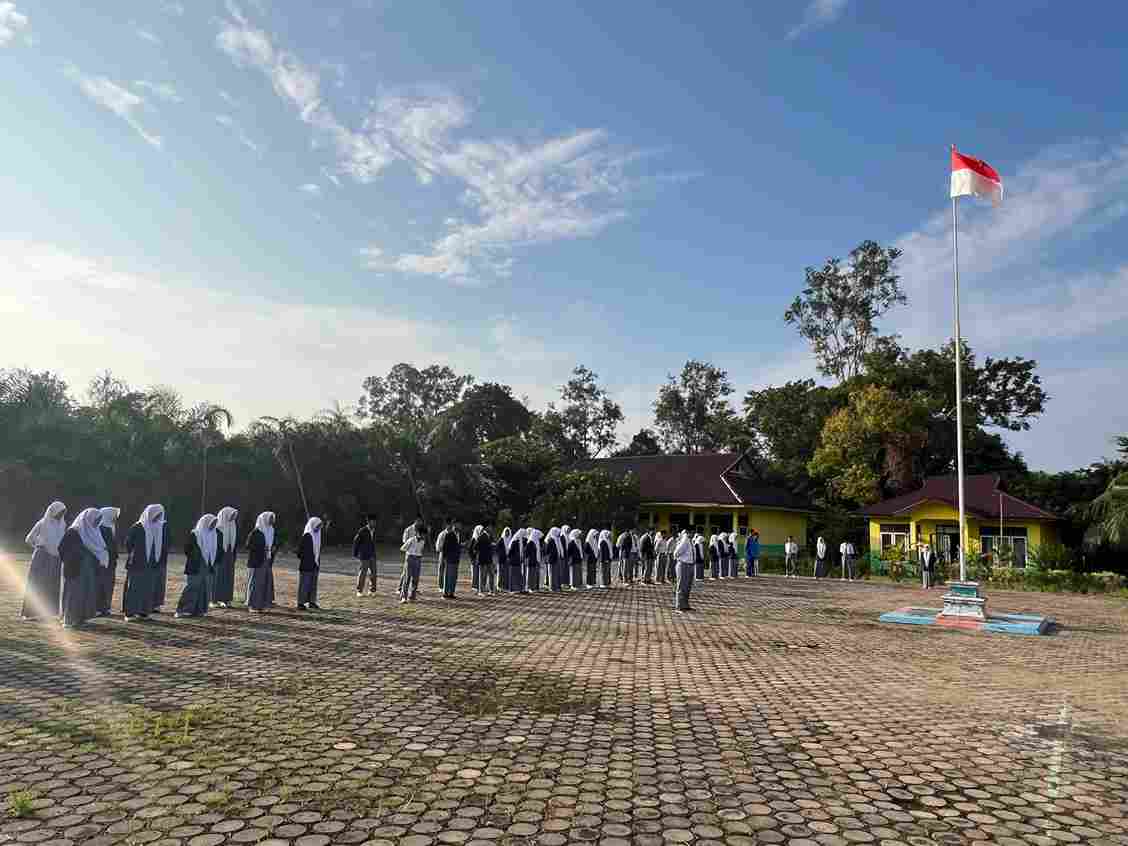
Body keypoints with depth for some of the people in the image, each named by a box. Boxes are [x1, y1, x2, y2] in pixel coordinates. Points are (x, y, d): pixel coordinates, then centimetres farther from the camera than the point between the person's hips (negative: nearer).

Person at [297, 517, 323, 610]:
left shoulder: (317, 536, 12)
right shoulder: (306, 536, -12)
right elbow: (300, 549, -14)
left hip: (315, 564, 8)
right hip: (306, 564, -8)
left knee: (313, 584, 12)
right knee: (305, 583, -4)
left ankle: (312, 602, 19)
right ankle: (301, 603, 2)